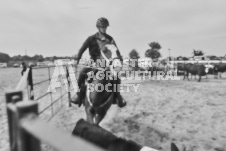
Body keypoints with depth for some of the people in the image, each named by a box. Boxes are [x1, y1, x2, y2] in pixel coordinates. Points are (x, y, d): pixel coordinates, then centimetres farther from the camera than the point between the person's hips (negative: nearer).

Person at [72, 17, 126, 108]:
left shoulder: (110, 39, 6)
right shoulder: (91, 38, 0)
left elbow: (116, 50, 7)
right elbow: (82, 49, -3)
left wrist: (120, 59, -8)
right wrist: (77, 59, -15)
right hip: (94, 62, -1)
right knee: (82, 73, -20)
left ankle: (117, 95, 5)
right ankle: (79, 95, -3)